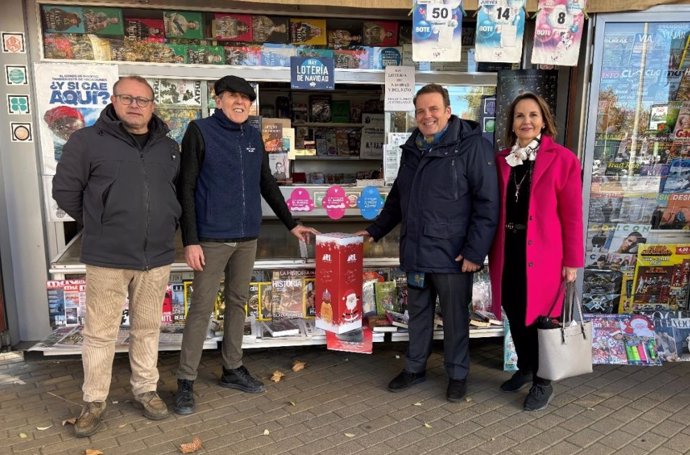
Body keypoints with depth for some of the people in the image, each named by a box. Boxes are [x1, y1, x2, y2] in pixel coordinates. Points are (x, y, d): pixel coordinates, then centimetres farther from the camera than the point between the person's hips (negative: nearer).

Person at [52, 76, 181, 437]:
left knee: (148, 328, 15)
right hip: (107, 257, -3)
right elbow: (65, 190, 2)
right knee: (100, 332, 8)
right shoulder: (87, 140, -3)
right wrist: (99, 227, 6)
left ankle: (145, 389, 32)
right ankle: (94, 401, 25)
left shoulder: (169, 147, 9)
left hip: (157, 257, 3)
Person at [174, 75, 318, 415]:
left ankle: (232, 369, 28)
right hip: (212, 238, -5)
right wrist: (190, 240, -14)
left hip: (247, 237, 5)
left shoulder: (254, 137, 10)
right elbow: (186, 188, -8)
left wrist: (291, 224, 18)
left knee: (238, 302, 14)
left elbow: (267, 185, 17)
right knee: (201, 308, 0)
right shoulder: (200, 131, -5)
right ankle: (185, 381, 13)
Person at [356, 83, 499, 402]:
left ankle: (457, 374, 30)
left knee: (455, 318, 10)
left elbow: (487, 204, -13)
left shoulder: (472, 146, -10)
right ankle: (415, 368, 35)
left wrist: (475, 251, -17)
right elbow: (397, 198, 21)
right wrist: (375, 230, 19)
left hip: (452, 255, -6)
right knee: (418, 314, 18)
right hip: (415, 252, 6)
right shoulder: (412, 149, 11)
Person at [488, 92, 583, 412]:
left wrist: (572, 260, -8)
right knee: (515, 316, 15)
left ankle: (543, 383, 26)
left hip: (543, 254, -4)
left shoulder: (562, 159, -6)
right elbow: (494, 208, 9)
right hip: (508, 252, 5)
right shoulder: (502, 160, 7)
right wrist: (492, 251, 5)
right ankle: (524, 369, 38)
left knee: (539, 318, 5)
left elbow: (572, 215, -6)